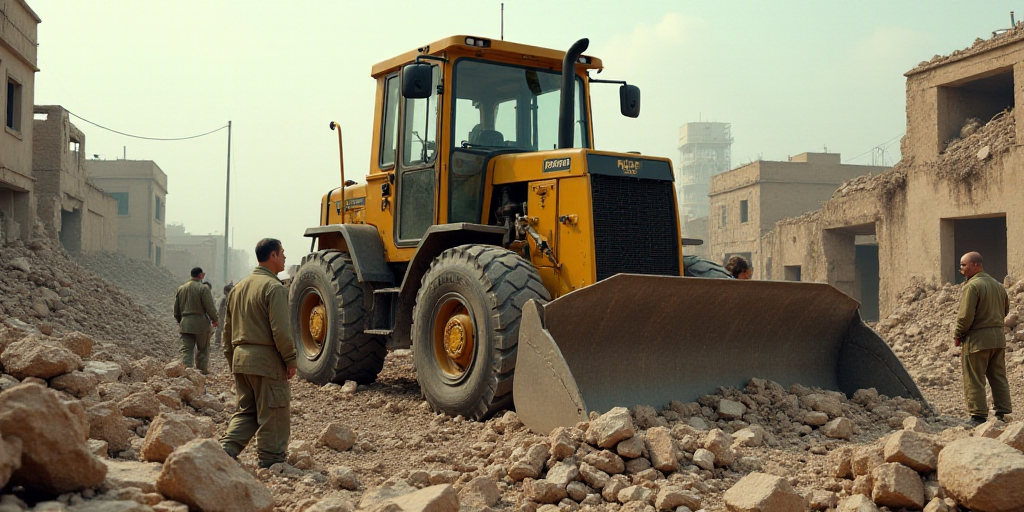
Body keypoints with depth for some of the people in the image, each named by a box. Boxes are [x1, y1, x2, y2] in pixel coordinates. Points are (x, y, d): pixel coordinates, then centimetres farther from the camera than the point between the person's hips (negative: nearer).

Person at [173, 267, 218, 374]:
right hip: (201, 323, -4)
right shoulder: (203, 288, -9)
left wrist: (179, 321, 27)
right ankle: (202, 372, 13)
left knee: (186, 349, 3)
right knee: (203, 349, 8)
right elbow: (210, 307, -11)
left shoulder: (180, 289, 11)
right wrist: (214, 320, 3)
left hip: (185, 324, 4)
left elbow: (176, 309, 16)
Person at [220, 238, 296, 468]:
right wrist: (290, 359, -9)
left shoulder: (239, 287, 14)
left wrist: (231, 359, 24)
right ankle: (272, 461, 10)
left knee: (246, 411, 16)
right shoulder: (274, 288, -12)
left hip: (241, 359, 8)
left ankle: (227, 449, 2)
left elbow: (227, 328, 18)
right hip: (266, 360, -8)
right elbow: (280, 330, -18)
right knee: (272, 415, 3)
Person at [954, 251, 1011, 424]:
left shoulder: (972, 286, -15)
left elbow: (966, 315, -19)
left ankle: (978, 416, -1)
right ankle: (1003, 413, 16)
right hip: (998, 338, 8)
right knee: (999, 378, 13)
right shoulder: (998, 285, 12)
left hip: (977, 339, -8)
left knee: (974, 381, -1)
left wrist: (958, 335, -8)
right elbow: (1005, 311, 22)